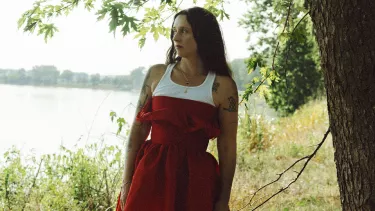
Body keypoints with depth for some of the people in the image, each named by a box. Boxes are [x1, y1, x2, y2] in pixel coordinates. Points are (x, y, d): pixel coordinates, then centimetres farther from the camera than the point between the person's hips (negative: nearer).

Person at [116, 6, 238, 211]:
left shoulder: (222, 86, -2)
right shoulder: (156, 74, 5)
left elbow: (227, 147, 0)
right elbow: (138, 129, 5)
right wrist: (127, 182, 0)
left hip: (196, 179, -2)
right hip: (151, 173, 2)